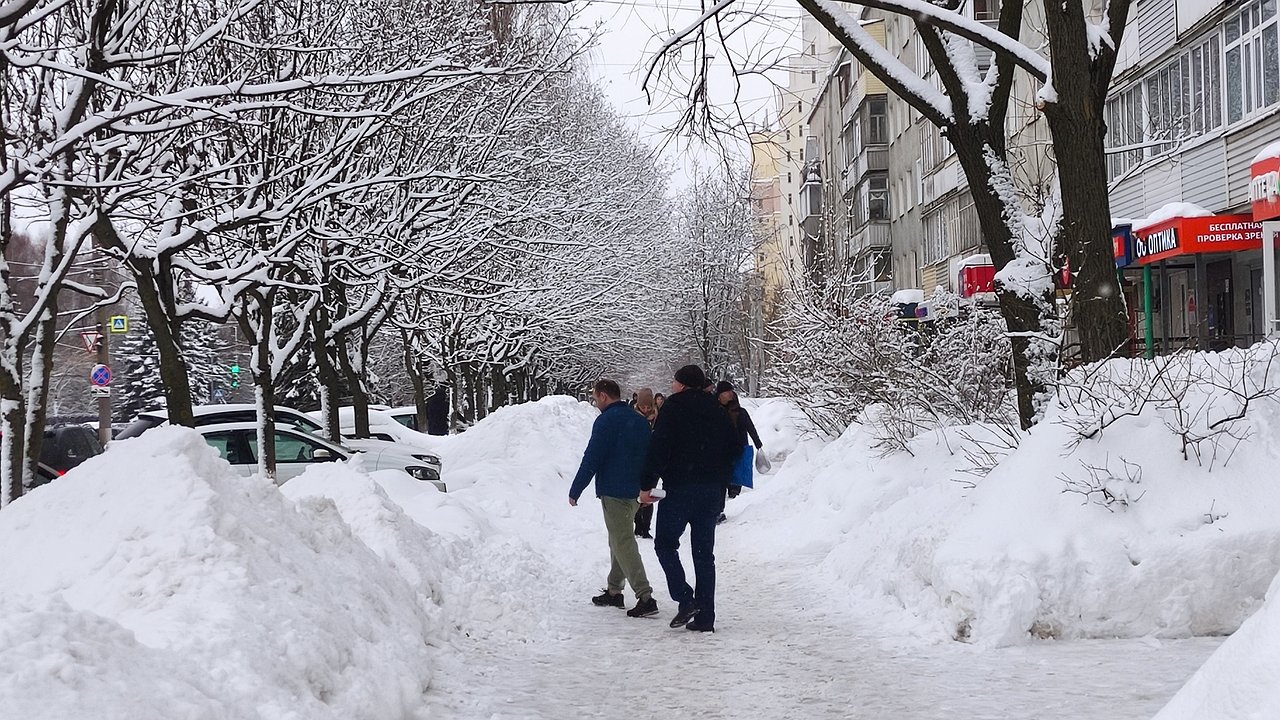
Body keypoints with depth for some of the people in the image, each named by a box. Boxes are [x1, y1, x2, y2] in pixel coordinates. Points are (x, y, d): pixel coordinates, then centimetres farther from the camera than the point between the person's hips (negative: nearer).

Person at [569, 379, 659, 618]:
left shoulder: (606, 421, -13)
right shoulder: (640, 420, 13)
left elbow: (591, 460, -14)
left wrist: (575, 491, -6)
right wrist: (646, 486, 26)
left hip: (613, 491, -9)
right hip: (635, 490, 9)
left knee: (623, 542, -8)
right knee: (619, 539, 20)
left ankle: (645, 597, -17)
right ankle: (614, 591, 27)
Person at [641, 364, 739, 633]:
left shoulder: (674, 407, -5)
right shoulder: (717, 410, 13)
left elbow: (659, 448, -12)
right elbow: (734, 448, 17)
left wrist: (648, 485, -10)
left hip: (680, 488, -5)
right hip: (713, 490, 5)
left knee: (666, 543, 7)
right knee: (704, 552, 8)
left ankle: (685, 599, -9)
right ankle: (705, 617, 6)